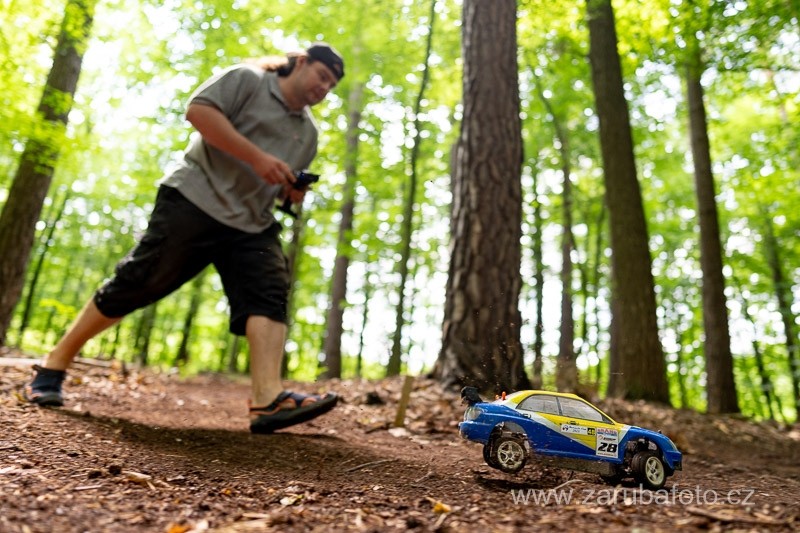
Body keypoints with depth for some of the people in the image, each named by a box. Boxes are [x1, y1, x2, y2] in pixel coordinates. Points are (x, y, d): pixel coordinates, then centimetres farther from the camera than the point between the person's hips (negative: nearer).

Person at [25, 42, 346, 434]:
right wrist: (256, 157, -19)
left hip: (252, 224, 6)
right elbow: (198, 110, -12)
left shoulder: (309, 131, 21)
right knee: (135, 284, -3)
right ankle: (54, 364, 15)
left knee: (269, 295, -17)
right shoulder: (246, 79, 3)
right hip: (195, 200, -6)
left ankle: (267, 399, -31)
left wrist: (294, 193, 3)